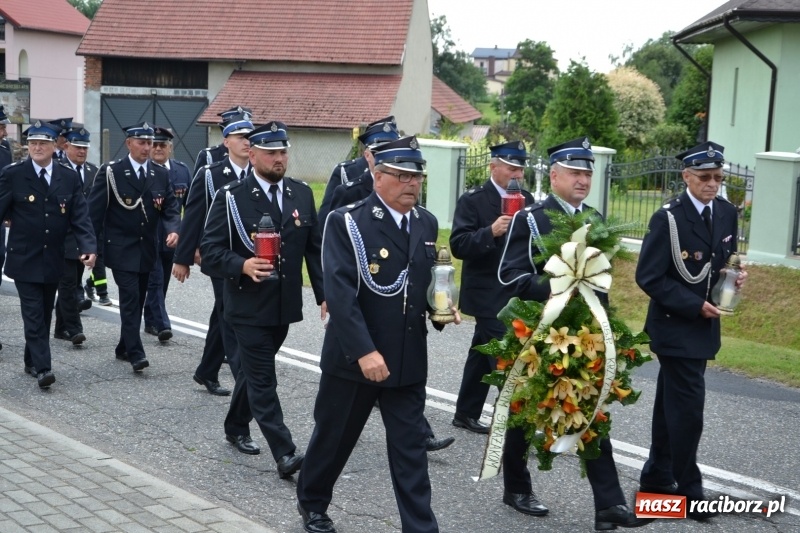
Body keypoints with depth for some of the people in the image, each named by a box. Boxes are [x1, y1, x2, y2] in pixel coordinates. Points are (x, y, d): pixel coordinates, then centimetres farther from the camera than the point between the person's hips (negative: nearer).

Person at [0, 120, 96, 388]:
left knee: (44, 315, 14)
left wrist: (89, 247, -14)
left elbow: (80, 216, -2)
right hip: (24, 259, -3)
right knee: (33, 315, -7)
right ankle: (42, 367, -8)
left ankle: (32, 361, 29)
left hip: (53, 260, 4)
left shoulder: (69, 177, 1)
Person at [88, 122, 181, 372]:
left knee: (138, 300, 13)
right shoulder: (110, 172, -7)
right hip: (121, 248, -5)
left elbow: (171, 207, 5)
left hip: (147, 248, 5)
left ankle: (124, 347, 27)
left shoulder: (161, 174, 6)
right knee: (130, 298, -12)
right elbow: (94, 210, -7)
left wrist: (173, 229, -16)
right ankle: (136, 353, -11)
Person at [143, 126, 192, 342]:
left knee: (162, 281, 13)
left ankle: (151, 321, 26)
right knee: (155, 281, -7)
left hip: (171, 237, 5)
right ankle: (162, 325, -9)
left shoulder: (182, 170, 7)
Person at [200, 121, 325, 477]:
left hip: (285, 305, 5)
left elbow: (315, 249, 8)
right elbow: (210, 250, -10)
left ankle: (235, 427, 40)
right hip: (248, 305, -5)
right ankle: (285, 454, -6)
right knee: (262, 379, -5)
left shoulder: (302, 194, 5)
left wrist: (325, 295, 2)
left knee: (254, 369, 20)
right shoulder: (231, 198, -9)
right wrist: (242, 265, -27)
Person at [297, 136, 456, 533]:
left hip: (408, 359, 4)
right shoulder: (346, 222, -13)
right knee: (333, 438, 14)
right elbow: (339, 292, -21)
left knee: (411, 448, 5)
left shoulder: (427, 224, 6)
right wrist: (364, 351, -28)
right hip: (353, 357, -4)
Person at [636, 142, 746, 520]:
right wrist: (694, 305, -20)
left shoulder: (727, 213, 3)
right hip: (675, 325, -7)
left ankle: (657, 476, 28)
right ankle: (688, 489, 3)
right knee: (688, 405, -8)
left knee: (672, 402, 16)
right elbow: (649, 277, -16)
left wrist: (734, 276, -5)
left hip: (704, 325, 7)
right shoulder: (668, 219, -16)